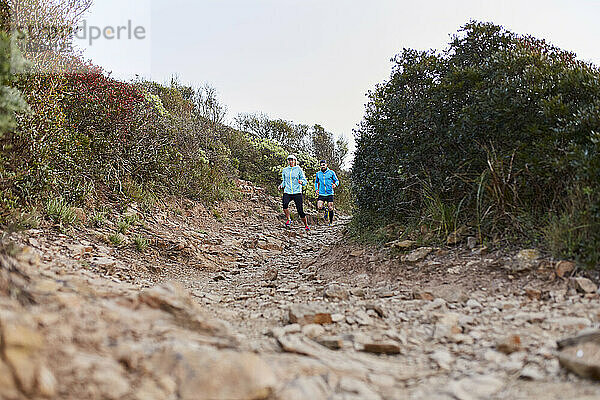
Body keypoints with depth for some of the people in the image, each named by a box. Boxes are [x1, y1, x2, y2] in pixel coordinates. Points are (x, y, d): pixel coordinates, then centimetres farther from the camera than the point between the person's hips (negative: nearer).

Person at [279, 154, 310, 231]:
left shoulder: (299, 169, 1)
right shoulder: (285, 170, 11)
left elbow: (305, 181, 1)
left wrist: (301, 182, -21)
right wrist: (282, 185, 1)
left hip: (297, 192, -2)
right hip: (287, 192, 2)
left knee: (300, 210, -5)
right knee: (285, 204, -29)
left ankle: (306, 225, 16)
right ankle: (288, 220, -10)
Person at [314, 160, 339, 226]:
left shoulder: (331, 172, 0)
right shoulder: (318, 173, 8)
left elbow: (337, 180, 6)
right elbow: (316, 182, 24)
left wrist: (335, 184, -16)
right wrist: (316, 189, 8)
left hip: (330, 194, -2)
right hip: (321, 194, 2)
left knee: (330, 209, 0)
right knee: (319, 207, -16)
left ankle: (331, 222, 19)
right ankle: (326, 210, 18)